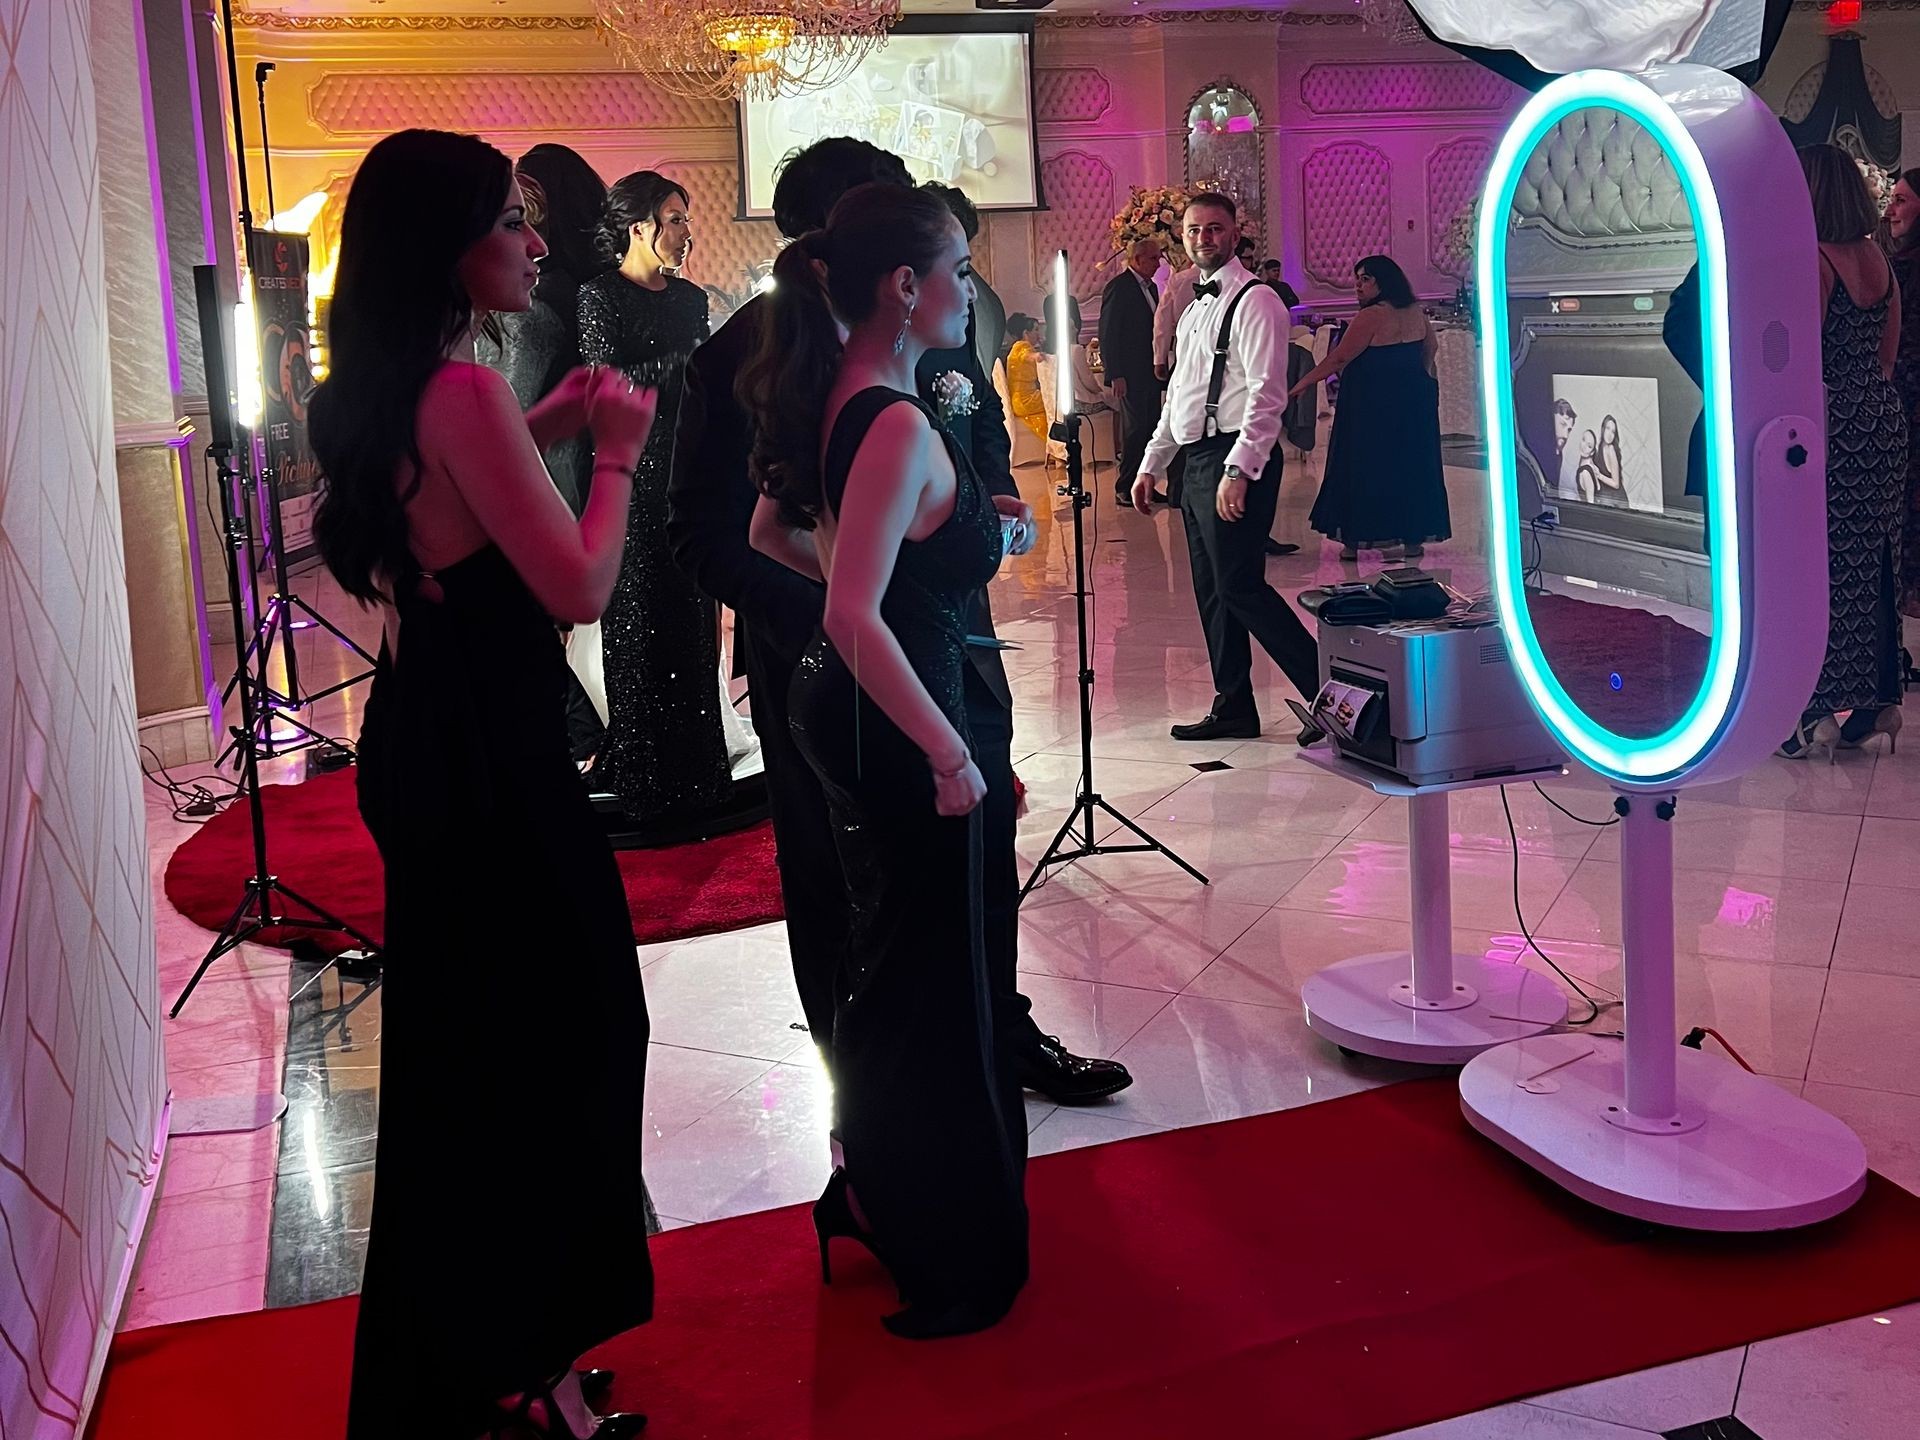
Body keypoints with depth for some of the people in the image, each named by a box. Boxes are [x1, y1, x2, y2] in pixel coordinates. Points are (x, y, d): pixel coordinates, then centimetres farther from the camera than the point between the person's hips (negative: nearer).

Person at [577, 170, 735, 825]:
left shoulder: (690, 298, 14)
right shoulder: (600, 298, -5)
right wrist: (689, 360, -14)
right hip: (634, 477, -6)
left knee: (693, 620, 7)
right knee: (641, 627, -1)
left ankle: (696, 765, 16)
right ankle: (649, 780, 7)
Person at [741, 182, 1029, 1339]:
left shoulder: (830, 395, 5)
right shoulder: (897, 425, -23)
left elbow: (772, 531, 19)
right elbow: (856, 620, -31)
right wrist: (950, 753, -25)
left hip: (843, 709, 10)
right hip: (894, 724, -10)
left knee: (896, 960, 23)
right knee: (933, 981, 4)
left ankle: (873, 1191, 41)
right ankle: (953, 1263, 21)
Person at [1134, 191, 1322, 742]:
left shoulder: (1254, 301, -9)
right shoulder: (1195, 308, 19)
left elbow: (1267, 394, -17)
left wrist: (1238, 471, -24)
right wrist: (1151, 465, 21)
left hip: (1236, 461, -9)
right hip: (1196, 463, 9)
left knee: (1239, 586, -12)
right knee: (1212, 592, 10)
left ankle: (1326, 690, -3)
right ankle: (1234, 707, 17)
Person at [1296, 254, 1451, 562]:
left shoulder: (1371, 316, -15)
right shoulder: (1415, 312, 7)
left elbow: (1339, 358, -16)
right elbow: (1431, 348, 22)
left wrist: (1303, 383, -11)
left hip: (1373, 405, -7)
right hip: (1414, 402, 7)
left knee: (1364, 467, 0)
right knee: (1411, 466, 11)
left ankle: (1354, 539, 3)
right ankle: (1414, 537, 13)